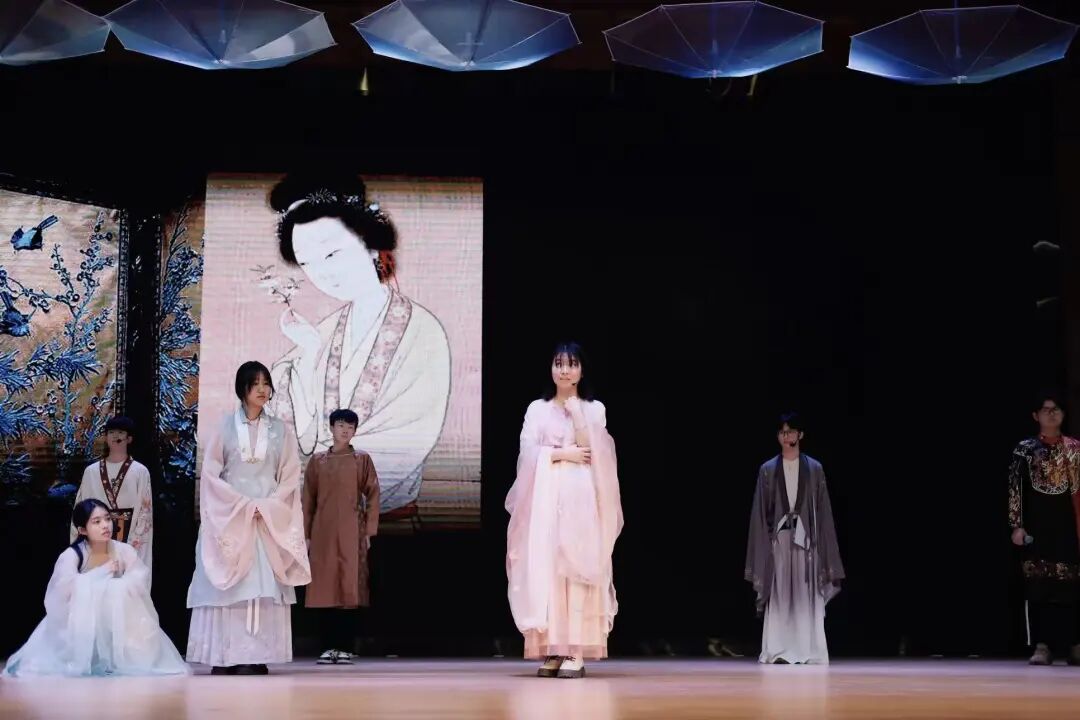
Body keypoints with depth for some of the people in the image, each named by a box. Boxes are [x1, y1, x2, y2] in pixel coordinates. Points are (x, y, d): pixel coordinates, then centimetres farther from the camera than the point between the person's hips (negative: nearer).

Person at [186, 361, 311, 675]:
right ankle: (225, 657, -5)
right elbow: (210, 473, -1)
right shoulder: (226, 426, 4)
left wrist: (266, 507, -9)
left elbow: (290, 477, 6)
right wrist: (241, 505, -10)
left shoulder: (279, 429, 9)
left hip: (270, 521, 1)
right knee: (227, 587, -5)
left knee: (263, 587, -5)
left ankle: (256, 656, -6)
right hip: (229, 517, -1)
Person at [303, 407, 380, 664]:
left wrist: (369, 531, -3)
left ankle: (346, 647, -1)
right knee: (325, 589, 1)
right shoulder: (317, 461, 11)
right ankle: (329, 646, 7)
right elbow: (308, 500, 12)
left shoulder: (362, 460, 6)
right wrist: (306, 534, 7)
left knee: (350, 588, -5)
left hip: (352, 533, -2)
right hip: (323, 533, 2)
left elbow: (373, 496, 4)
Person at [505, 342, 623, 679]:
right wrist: (564, 454, -7)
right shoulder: (537, 409, 12)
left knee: (577, 568, -8)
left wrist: (576, 411, -10)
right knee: (545, 568, -5)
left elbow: (591, 451, -5)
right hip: (546, 496, 1)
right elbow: (528, 451, 0)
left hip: (580, 497, -1)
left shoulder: (594, 409, 10)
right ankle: (552, 650, -3)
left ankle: (576, 651, -9)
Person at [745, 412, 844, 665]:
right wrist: (764, 547, -1)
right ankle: (780, 652, 0)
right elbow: (760, 512, 5)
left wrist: (823, 547, 0)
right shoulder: (768, 470, 5)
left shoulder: (814, 469, 5)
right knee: (779, 596, -2)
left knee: (807, 596, -1)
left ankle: (809, 652, 2)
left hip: (805, 539, 0)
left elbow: (823, 510, 5)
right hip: (779, 539, 0)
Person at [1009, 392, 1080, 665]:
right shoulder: (1025, 448, 3)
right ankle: (1043, 645, -3)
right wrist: (1017, 525, -9)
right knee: (1038, 583, -5)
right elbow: (1015, 488, -1)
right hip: (1036, 522, -1)